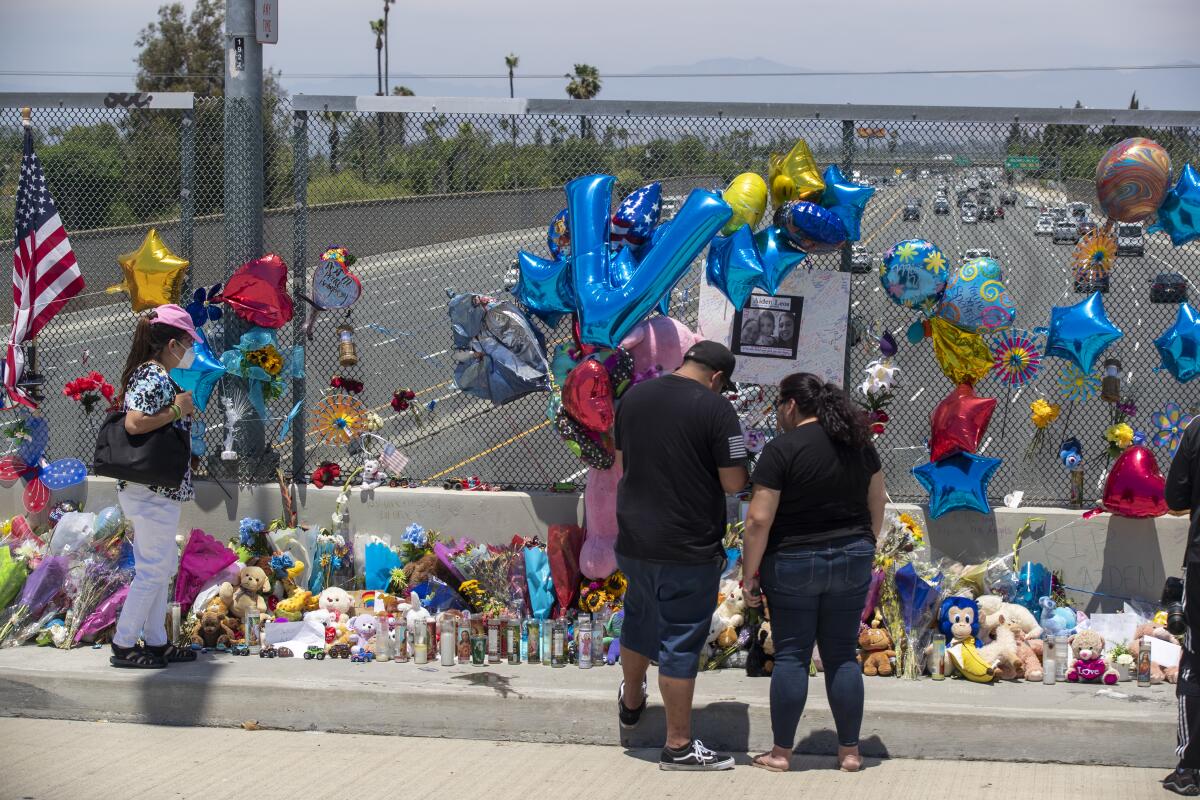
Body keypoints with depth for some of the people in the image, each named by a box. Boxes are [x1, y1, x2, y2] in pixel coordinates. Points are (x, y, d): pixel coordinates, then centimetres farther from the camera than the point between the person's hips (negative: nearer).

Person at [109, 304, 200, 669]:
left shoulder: (148, 374, 14)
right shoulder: (156, 378, -17)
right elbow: (134, 423, -28)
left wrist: (184, 409, 12)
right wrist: (177, 410, -19)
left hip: (155, 491, 11)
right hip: (153, 491, -11)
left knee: (162, 566, 15)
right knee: (152, 569, -4)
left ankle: (155, 641, 22)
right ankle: (124, 645, 2)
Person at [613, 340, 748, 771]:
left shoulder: (634, 396, 5)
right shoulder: (715, 408, -15)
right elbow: (734, 483, -15)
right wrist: (704, 467, 3)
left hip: (634, 540, 6)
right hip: (689, 549, -6)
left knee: (640, 619, 27)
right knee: (680, 642, 1)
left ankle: (631, 700, 47)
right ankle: (679, 745, 8)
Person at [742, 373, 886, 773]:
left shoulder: (782, 449, -14)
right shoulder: (858, 443, 4)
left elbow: (759, 520, -16)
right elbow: (877, 504, 12)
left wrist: (750, 574, -8)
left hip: (794, 565, -5)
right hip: (852, 561, 5)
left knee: (791, 656, 4)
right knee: (843, 655, 11)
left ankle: (782, 752, 10)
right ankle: (849, 751, 14)